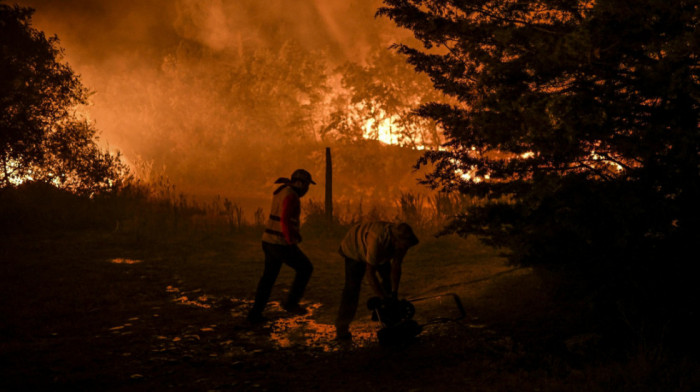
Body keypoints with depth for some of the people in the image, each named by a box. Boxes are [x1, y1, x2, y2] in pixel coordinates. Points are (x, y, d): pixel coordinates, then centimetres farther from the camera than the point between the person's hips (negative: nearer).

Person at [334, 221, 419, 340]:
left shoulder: (402, 240, -27)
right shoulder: (377, 241, -47)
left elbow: (396, 267, -17)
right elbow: (370, 273, -40)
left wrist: (394, 293, -19)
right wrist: (382, 298, -37)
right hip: (355, 248, -7)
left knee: (389, 281, 3)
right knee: (352, 287, -13)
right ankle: (342, 330, -10)